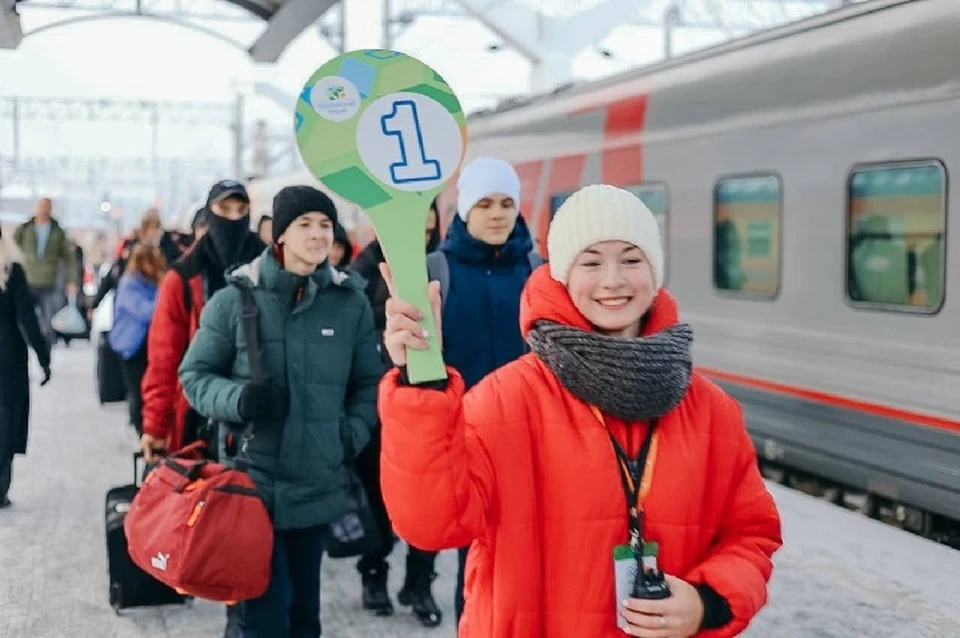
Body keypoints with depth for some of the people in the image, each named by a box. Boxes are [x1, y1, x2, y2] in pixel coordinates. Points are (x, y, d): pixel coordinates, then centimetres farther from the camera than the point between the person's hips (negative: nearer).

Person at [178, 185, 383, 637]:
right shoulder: (236, 299, -6)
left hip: (317, 489, 3)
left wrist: (353, 432, -4)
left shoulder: (351, 302, 1)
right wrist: (237, 398, -17)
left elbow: (370, 383, 12)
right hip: (252, 485, -3)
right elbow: (194, 375, 2)